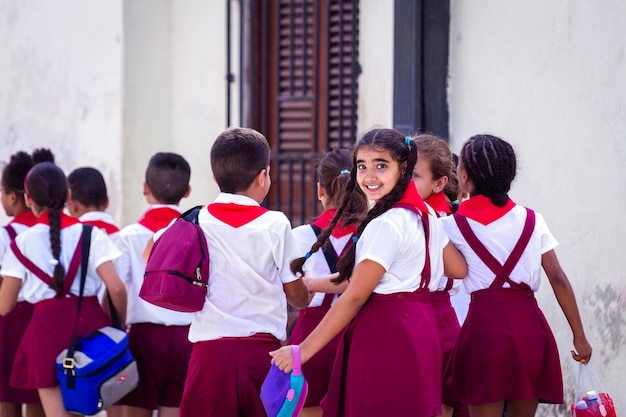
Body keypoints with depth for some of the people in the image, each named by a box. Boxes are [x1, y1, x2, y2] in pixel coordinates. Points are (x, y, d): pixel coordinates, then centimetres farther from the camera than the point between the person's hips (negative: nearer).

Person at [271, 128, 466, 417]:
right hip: (416, 328, 10)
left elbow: (354, 297, -19)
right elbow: (457, 270, 21)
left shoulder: (386, 225, -18)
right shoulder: (423, 214, 9)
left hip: (383, 335, -10)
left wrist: (303, 349, -17)